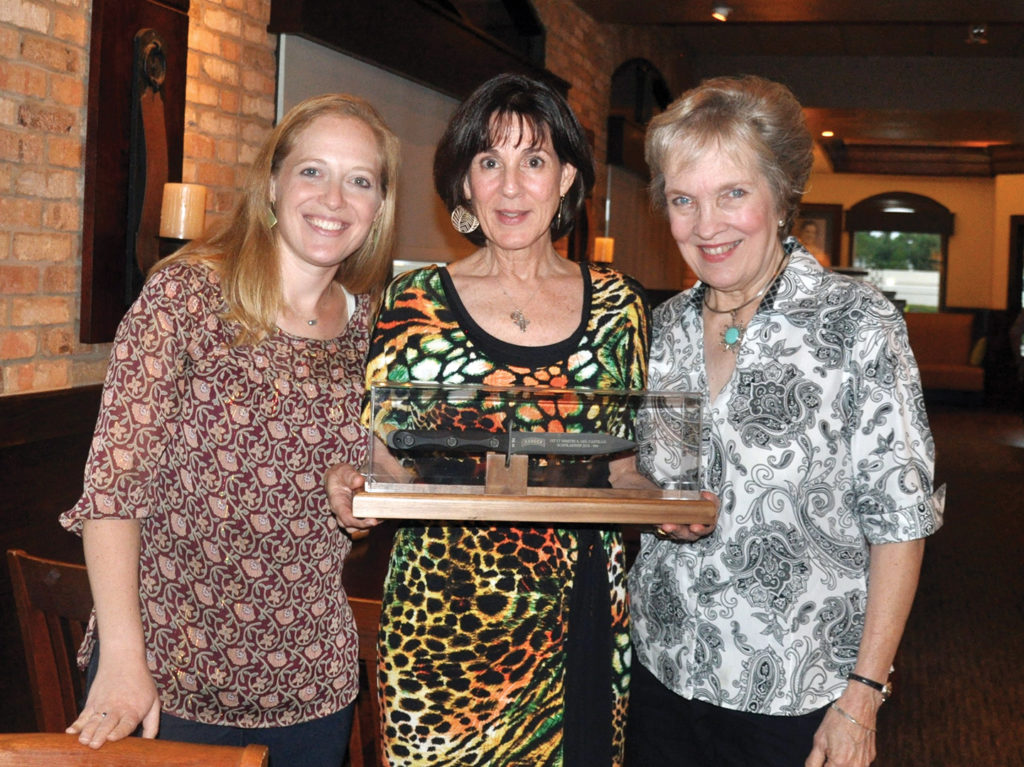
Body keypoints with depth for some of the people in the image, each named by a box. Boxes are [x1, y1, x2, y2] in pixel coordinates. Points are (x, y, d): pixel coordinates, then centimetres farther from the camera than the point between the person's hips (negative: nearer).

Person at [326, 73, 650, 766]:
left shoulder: (617, 303, 5)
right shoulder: (415, 304, -1)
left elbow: (629, 465, 11)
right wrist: (353, 493, -18)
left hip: (579, 620, 2)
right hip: (441, 619, -1)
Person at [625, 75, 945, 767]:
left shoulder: (855, 321, -11)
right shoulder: (666, 326, 3)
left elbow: (900, 519, -11)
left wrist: (863, 694, -14)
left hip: (798, 692, -4)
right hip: (663, 671, 4)